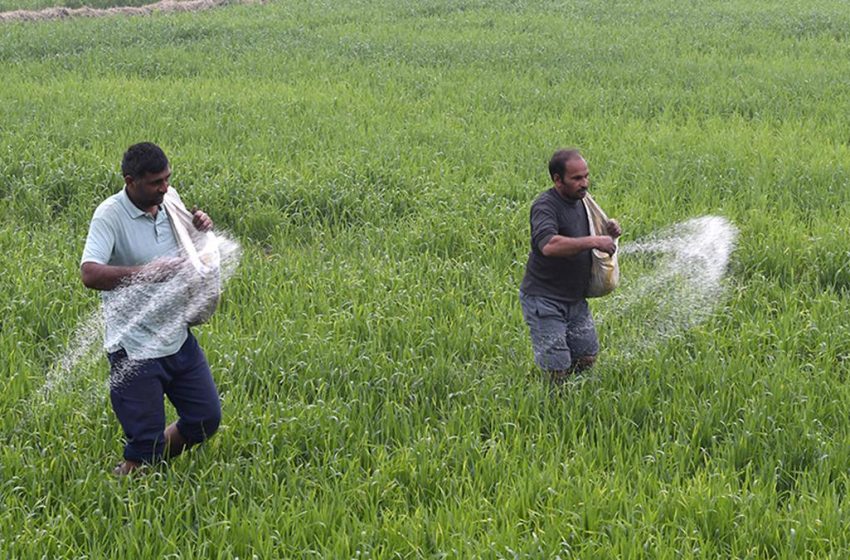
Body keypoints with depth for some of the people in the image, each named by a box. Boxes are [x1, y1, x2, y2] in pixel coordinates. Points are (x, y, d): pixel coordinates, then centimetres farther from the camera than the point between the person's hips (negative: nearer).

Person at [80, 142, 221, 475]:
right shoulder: (110, 215, -16)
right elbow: (90, 274, -31)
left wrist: (201, 232, 0)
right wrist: (149, 272, -36)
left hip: (178, 339, 7)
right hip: (136, 348, -7)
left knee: (206, 419, 14)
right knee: (145, 444, -3)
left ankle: (153, 464, 35)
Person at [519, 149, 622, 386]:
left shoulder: (580, 200, 7)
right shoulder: (545, 206, -20)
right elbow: (549, 245, -39)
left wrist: (608, 232, -1)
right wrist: (593, 241, -35)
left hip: (575, 299, 8)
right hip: (544, 301, -8)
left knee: (587, 359, 14)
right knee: (557, 370, -8)